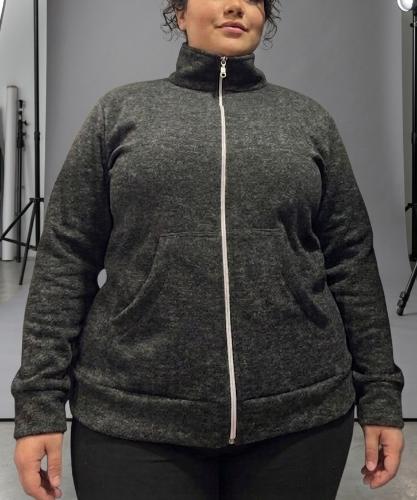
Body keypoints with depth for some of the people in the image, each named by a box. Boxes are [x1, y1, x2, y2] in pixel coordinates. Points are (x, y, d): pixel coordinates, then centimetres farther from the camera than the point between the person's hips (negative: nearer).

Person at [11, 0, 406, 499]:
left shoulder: (309, 119, 8)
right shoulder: (120, 111, 5)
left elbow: (352, 261, 7)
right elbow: (66, 258, 1)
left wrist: (380, 394, 4)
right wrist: (39, 401, -4)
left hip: (299, 414, 2)